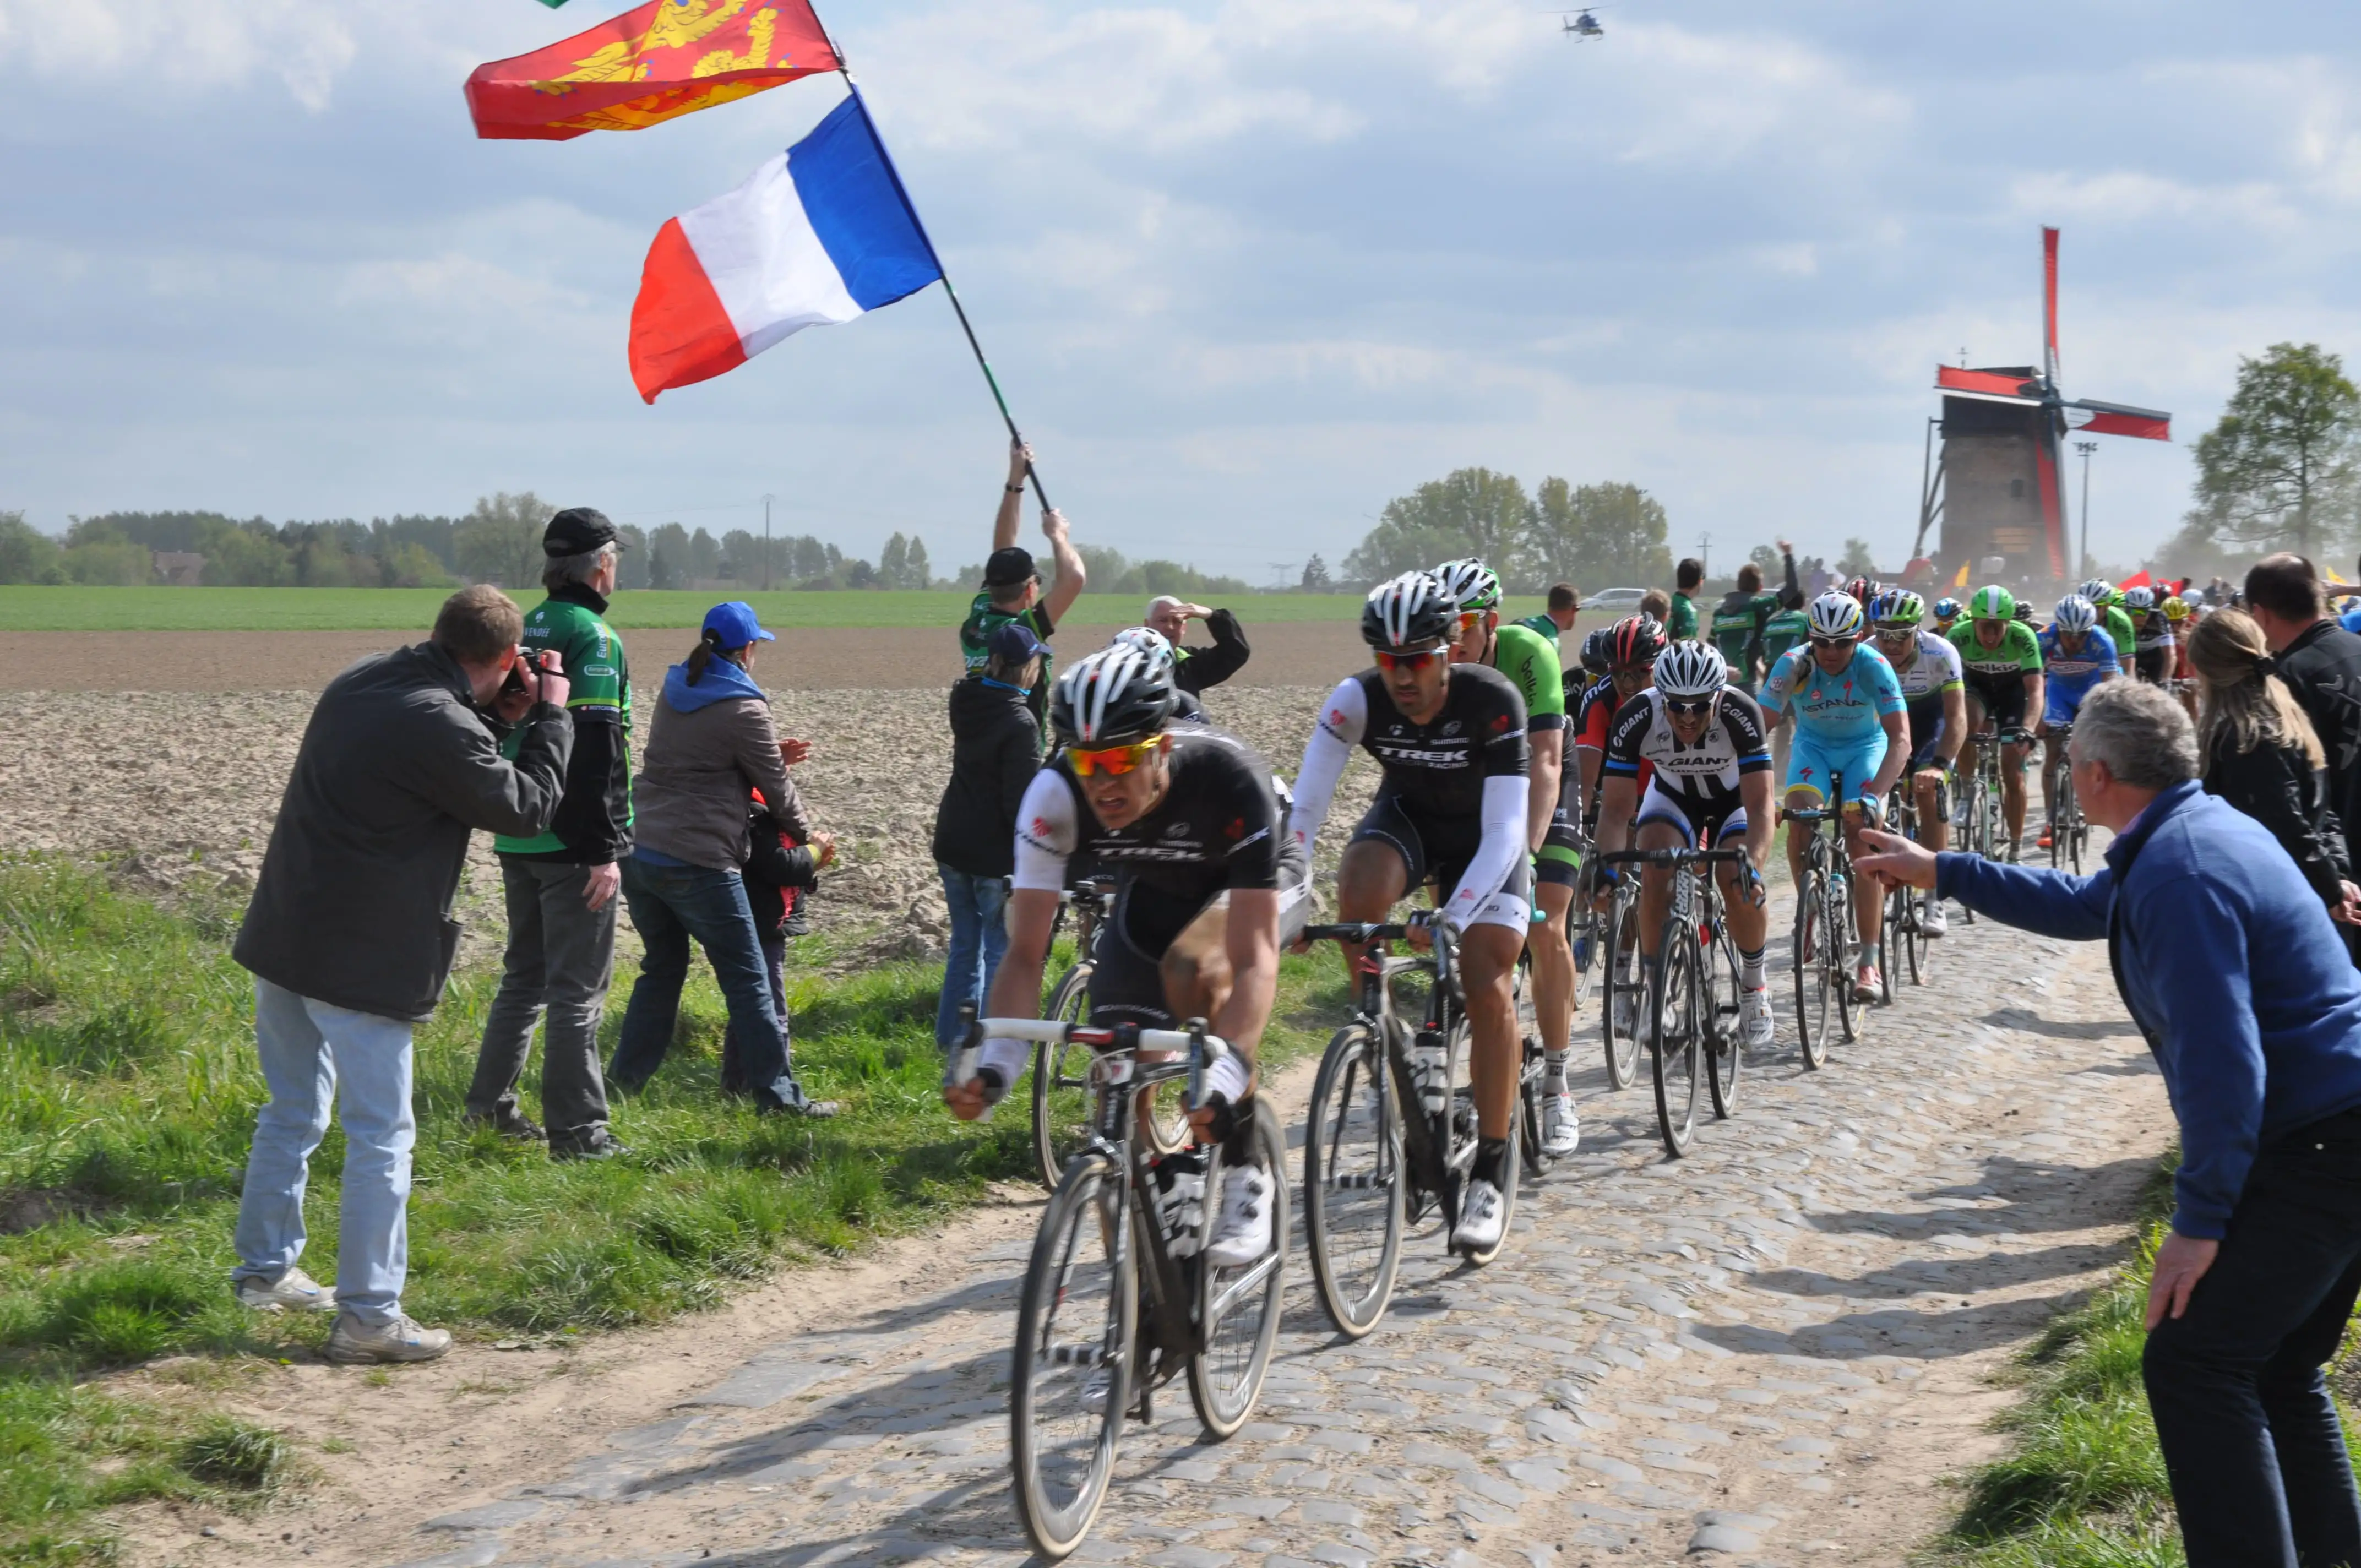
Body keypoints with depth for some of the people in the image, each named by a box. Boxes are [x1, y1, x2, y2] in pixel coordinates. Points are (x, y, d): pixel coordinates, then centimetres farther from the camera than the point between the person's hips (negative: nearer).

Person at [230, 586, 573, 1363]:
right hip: (360, 960, -9)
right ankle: (368, 1315, 3)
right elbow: (529, 809, -9)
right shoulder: (442, 729, -22)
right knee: (381, 1135, 0)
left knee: (291, 1112, 21)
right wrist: (550, 715, 3)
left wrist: (501, 718, 10)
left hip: (281, 937, 9)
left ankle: (266, 1270, 32)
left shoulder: (363, 682, 4)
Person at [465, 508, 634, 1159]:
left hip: (518, 838, 8)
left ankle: (491, 1104, 24)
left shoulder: (522, 633, 12)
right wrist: (604, 851, -19)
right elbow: (596, 754, -21)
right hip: (571, 843, -8)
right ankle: (576, 1132, 0)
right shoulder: (594, 640, -14)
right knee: (578, 987, -3)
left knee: (524, 975, 19)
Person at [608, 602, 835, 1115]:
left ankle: (624, 1077, 23)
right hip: (696, 863, -7)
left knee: (662, 965, 21)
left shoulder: (675, 690, 10)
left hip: (638, 854, 7)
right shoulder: (744, 711, -10)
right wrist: (812, 837, 17)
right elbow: (776, 790, 0)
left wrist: (771, 754, 19)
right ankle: (777, 1092, 3)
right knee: (747, 980, 1)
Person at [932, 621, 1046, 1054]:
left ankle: (952, 1036, 25)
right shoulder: (1019, 721, -19)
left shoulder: (966, 702, 3)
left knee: (966, 943, 19)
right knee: (1002, 950, 3)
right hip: (995, 854, -8)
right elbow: (1021, 800, -20)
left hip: (953, 845, 8)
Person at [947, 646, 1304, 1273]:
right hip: (1152, 892, 4)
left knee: (1193, 969, -36)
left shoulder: (1229, 779, -39)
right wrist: (995, 1066, -44)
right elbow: (1025, 952, -28)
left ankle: (1247, 1174, -20)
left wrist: (1225, 1079, -58)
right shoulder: (1055, 795, -30)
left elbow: (1254, 961, -43)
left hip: (1257, 885, -4)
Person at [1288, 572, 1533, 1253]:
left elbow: (1503, 831, -35)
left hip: (1481, 838, -2)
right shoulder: (1358, 699, -25)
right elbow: (1305, 806, -29)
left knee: (1488, 994, -16)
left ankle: (1489, 1176, -6)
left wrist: (1455, 916, -49)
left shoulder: (1493, 702, -31)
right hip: (1405, 819, 2)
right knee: (1358, 894, -33)